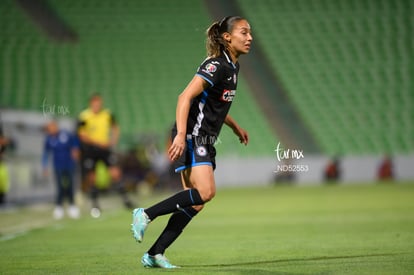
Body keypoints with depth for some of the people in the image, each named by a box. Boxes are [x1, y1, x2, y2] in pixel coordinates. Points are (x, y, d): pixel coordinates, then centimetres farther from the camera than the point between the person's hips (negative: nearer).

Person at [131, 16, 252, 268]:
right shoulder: (216, 65, -14)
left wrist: (236, 127, 30)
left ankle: (155, 254, 6)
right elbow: (186, 97, -23)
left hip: (205, 142, 10)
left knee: (196, 204, 4)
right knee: (206, 192, -23)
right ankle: (145, 215, -11)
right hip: (192, 137, -10)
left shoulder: (232, 67, 15)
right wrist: (181, 135, -31)